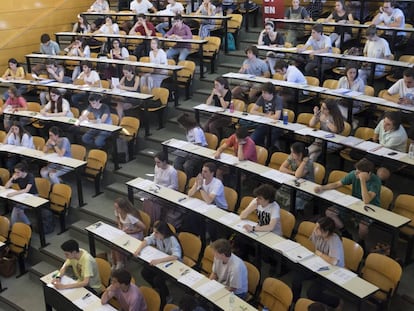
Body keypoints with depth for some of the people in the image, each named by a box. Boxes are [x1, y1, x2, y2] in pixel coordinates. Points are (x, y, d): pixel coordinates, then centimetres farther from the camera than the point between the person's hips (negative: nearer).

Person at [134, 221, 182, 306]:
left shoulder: (172, 239, -33)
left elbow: (176, 256, -44)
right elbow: (147, 240, -3)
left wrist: (159, 260, -51)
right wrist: (139, 248, -24)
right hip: (161, 261, 7)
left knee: (157, 280, -24)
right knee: (144, 272, -8)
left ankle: (165, 297, 5)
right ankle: (158, 288, 15)